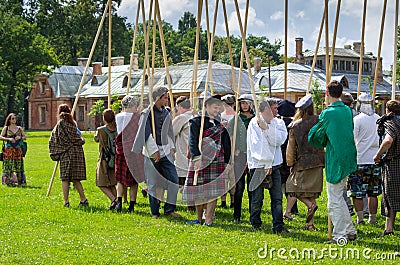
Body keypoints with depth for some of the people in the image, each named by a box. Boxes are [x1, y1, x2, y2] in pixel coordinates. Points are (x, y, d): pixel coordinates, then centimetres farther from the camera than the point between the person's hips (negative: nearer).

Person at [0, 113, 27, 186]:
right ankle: (9, 181, -1)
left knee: (19, 165, -1)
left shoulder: (19, 128, 13)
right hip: (9, 149, -2)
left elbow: (25, 137, 15)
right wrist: (9, 139, -13)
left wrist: (20, 137, -6)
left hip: (18, 149, 2)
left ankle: (20, 181, 2)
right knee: (9, 164, -6)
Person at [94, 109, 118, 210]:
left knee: (102, 184, 3)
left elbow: (96, 139, 8)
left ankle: (113, 199, -15)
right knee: (112, 184, 15)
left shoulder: (101, 130, -11)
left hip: (104, 160, -4)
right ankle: (116, 202, 9)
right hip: (115, 160, 4)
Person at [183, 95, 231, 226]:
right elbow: (193, 141, -9)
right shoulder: (196, 122, 0)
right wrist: (196, 157, -21)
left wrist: (226, 162, 12)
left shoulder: (219, 125, 14)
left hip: (216, 162, 3)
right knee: (199, 191, 3)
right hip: (200, 160, -3)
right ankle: (199, 219, 16)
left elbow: (226, 145, 18)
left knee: (213, 191, -3)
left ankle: (208, 220, -2)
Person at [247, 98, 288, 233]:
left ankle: (278, 225, 2)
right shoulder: (254, 123, -3)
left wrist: (267, 128, -16)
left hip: (274, 166, 3)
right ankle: (255, 224, 20)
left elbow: (279, 140, -8)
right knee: (257, 198, 3)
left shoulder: (278, 123, 9)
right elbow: (256, 145, -9)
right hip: (258, 165, -3)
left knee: (277, 197, -2)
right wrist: (266, 164, -13)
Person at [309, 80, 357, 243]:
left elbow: (314, 137, -5)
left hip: (335, 161, -7)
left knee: (334, 201, 0)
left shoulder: (328, 114, -15)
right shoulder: (348, 111, 6)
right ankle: (350, 231, 21)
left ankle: (339, 236, 3)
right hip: (348, 158, 7)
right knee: (338, 197, 19)